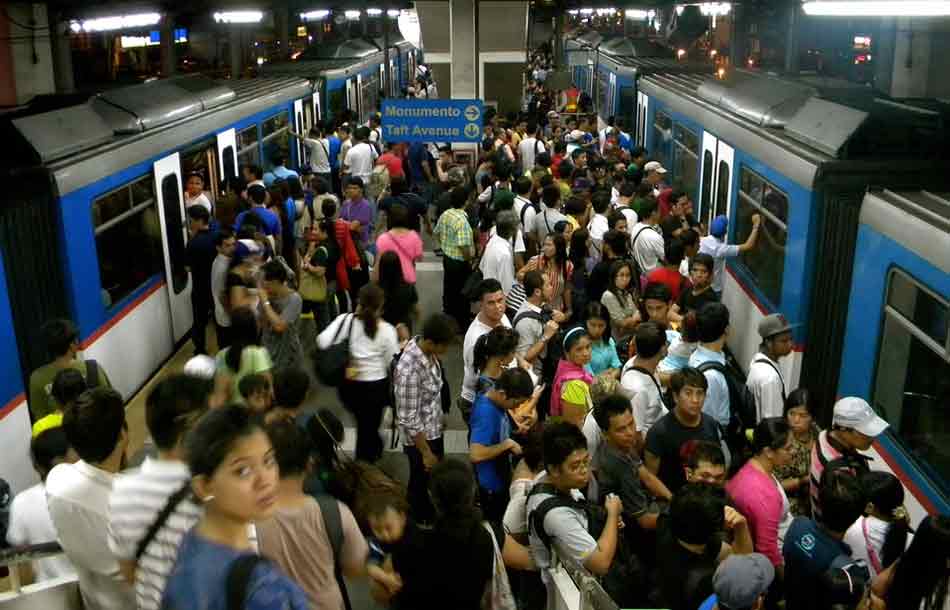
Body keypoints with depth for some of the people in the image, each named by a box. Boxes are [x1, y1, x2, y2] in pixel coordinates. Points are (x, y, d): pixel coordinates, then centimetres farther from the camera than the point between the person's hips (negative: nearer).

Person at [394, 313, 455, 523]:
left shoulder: (425, 349, -10)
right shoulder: (410, 370, -37)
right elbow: (409, 420, -29)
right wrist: (426, 453, -19)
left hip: (434, 429, 8)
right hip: (420, 437, -8)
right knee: (422, 484, 16)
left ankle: (431, 519, 52)